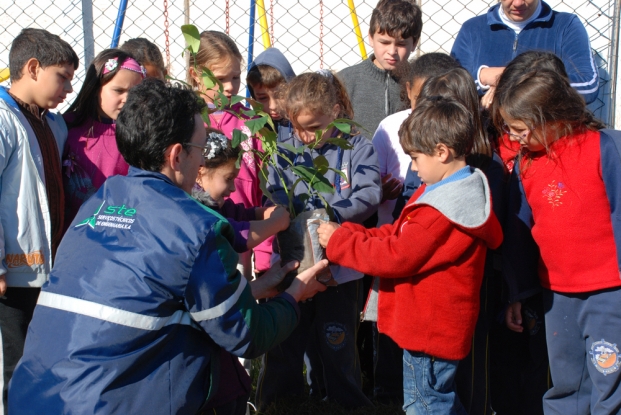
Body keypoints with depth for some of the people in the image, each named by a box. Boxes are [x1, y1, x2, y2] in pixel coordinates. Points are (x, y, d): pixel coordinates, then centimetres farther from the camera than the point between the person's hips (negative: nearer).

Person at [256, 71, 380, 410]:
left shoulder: (356, 147, -4)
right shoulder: (284, 152, 2)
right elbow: (275, 200, -8)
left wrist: (331, 215, -29)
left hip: (340, 269, -2)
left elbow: (369, 194, -17)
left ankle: (344, 406, 34)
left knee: (337, 353, 14)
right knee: (281, 353, 13)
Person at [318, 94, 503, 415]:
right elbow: (400, 234, 8)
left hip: (430, 328, -10)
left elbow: (396, 256, -25)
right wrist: (347, 232, -1)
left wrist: (338, 241, -14)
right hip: (432, 324, 10)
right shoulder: (457, 191, 6)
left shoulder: (441, 212, -28)